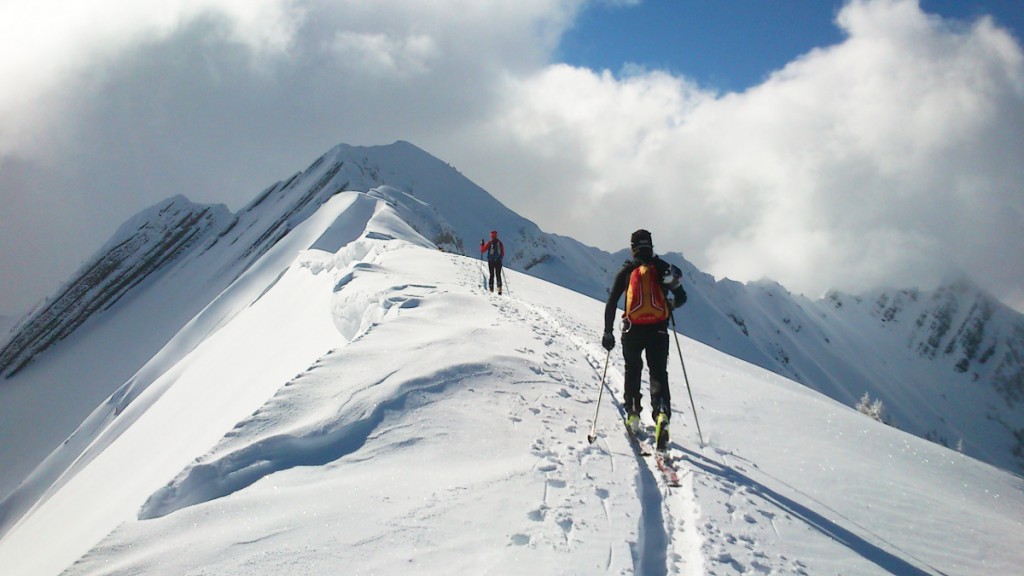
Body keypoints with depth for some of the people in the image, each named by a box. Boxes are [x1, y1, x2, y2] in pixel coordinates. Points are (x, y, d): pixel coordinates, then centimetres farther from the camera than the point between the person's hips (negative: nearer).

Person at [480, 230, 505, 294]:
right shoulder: (500, 243, 3)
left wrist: (482, 244, 16)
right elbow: (503, 253, 9)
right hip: (498, 261, 1)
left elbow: (482, 250, 0)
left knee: (491, 275, 7)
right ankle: (499, 287, -12)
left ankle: (491, 288, 1)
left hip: (491, 261, -1)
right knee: (498, 275, 5)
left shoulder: (489, 243, -5)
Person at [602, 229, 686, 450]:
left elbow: (611, 303, 2)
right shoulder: (664, 268, 6)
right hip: (658, 330, 0)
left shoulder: (626, 271, 5)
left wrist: (608, 332, 6)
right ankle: (661, 413, -20)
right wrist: (669, 306, 29)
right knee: (659, 374, 3)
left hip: (633, 330, 0)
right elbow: (681, 298, 8)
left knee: (633, 370, 21)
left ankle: (633, 413, 16)